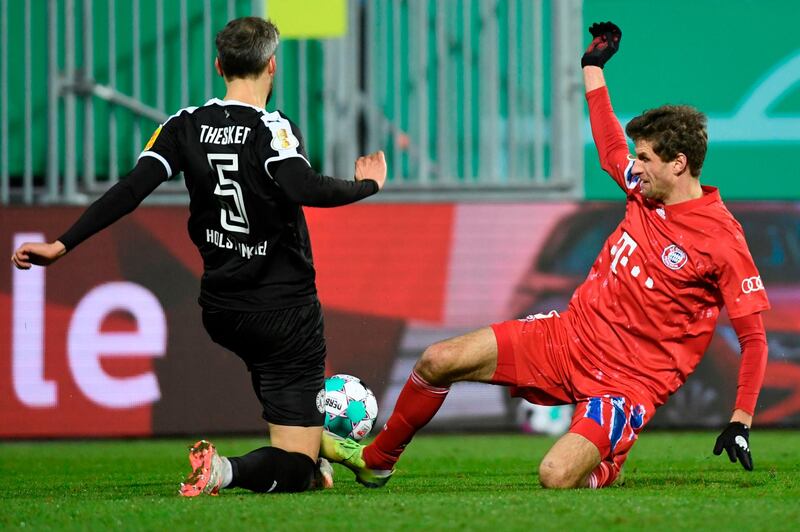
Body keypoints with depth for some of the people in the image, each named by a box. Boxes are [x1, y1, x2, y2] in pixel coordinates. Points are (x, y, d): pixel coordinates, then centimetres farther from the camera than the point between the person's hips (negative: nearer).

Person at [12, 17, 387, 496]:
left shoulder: (187, 125, 1)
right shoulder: (273, 129, -14)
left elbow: (130, 191, -6)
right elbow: (302, 188, -32)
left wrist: (63, 244, -4)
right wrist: (367, 185, -15)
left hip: (220, 312, 6)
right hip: (284, 314, -6)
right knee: (294, 470, -6)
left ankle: (312, 461, 35)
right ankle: (225, 471, -35)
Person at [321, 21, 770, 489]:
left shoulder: (722, 241, -16)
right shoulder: (646, 192, 4)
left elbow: (754, 336, -13)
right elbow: (611, 150, 26)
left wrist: (740, 423, -21)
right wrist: (593, 68, 34)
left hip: (627, 384, -7)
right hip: (570, 334, 7)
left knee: (556, 476, -29)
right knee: (438, 361, -1)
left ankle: (603, 468, 9)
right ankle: (375, 462, 21)